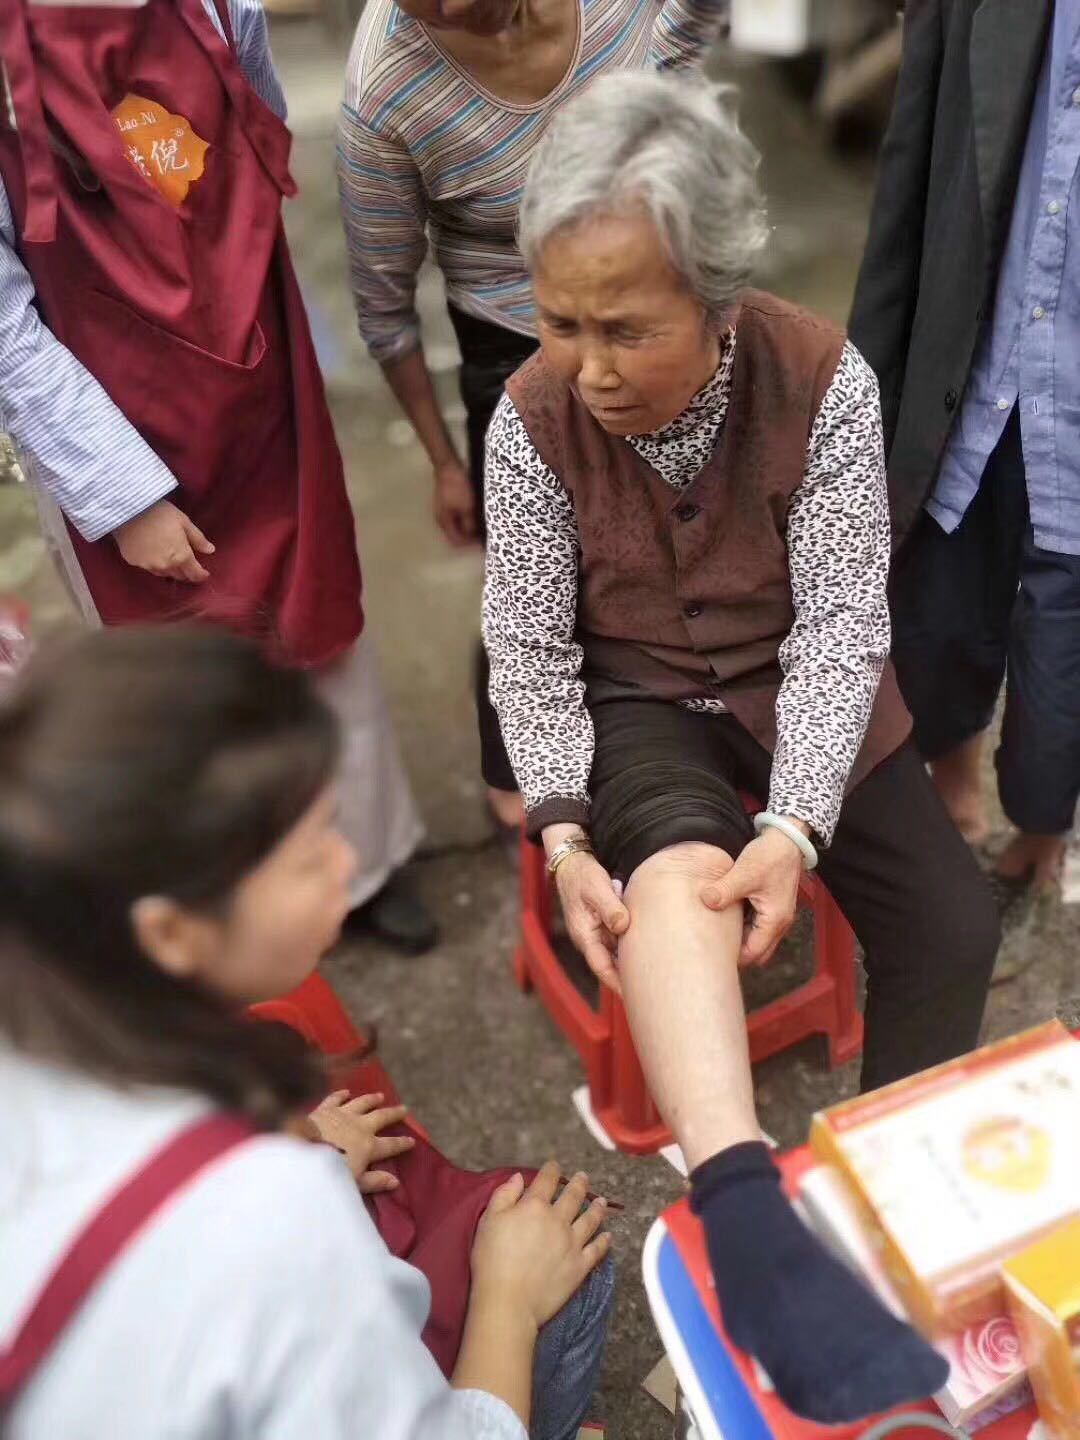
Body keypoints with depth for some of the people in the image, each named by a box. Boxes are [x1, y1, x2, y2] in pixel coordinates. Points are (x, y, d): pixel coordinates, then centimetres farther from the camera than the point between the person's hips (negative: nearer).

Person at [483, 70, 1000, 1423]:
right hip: (636, 704, -1)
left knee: (953, 927, -10)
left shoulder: (826, 383, -19)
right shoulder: (532, 418, -17)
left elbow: (840, 621, -19)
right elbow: (528, 649, -13)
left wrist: (795, 826, -33)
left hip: (801, 691, 2)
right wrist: (566, 836, -27)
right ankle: (746, 1213, -44)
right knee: (674, 851, -36)